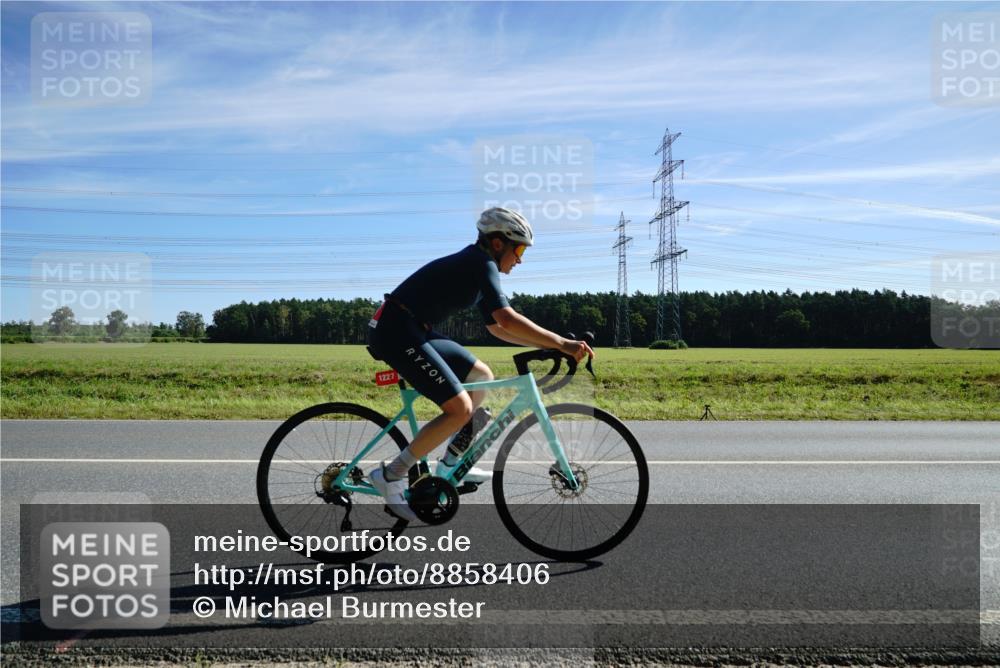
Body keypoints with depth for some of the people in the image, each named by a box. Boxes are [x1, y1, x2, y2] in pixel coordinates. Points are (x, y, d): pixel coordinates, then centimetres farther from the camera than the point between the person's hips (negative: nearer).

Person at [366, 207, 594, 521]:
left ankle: (452, 464, 21)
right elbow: (507, 319, -27)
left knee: (482, 377, 16)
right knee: (460, 409, -16)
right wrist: (561, 343, -24)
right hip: (396, 333, -11)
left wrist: (547, 344, 13)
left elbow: (496, 328, 21)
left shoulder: (477, 267, 16)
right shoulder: (481, 264, -14)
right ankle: (391, 475, -5)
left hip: (413, 332, 11)